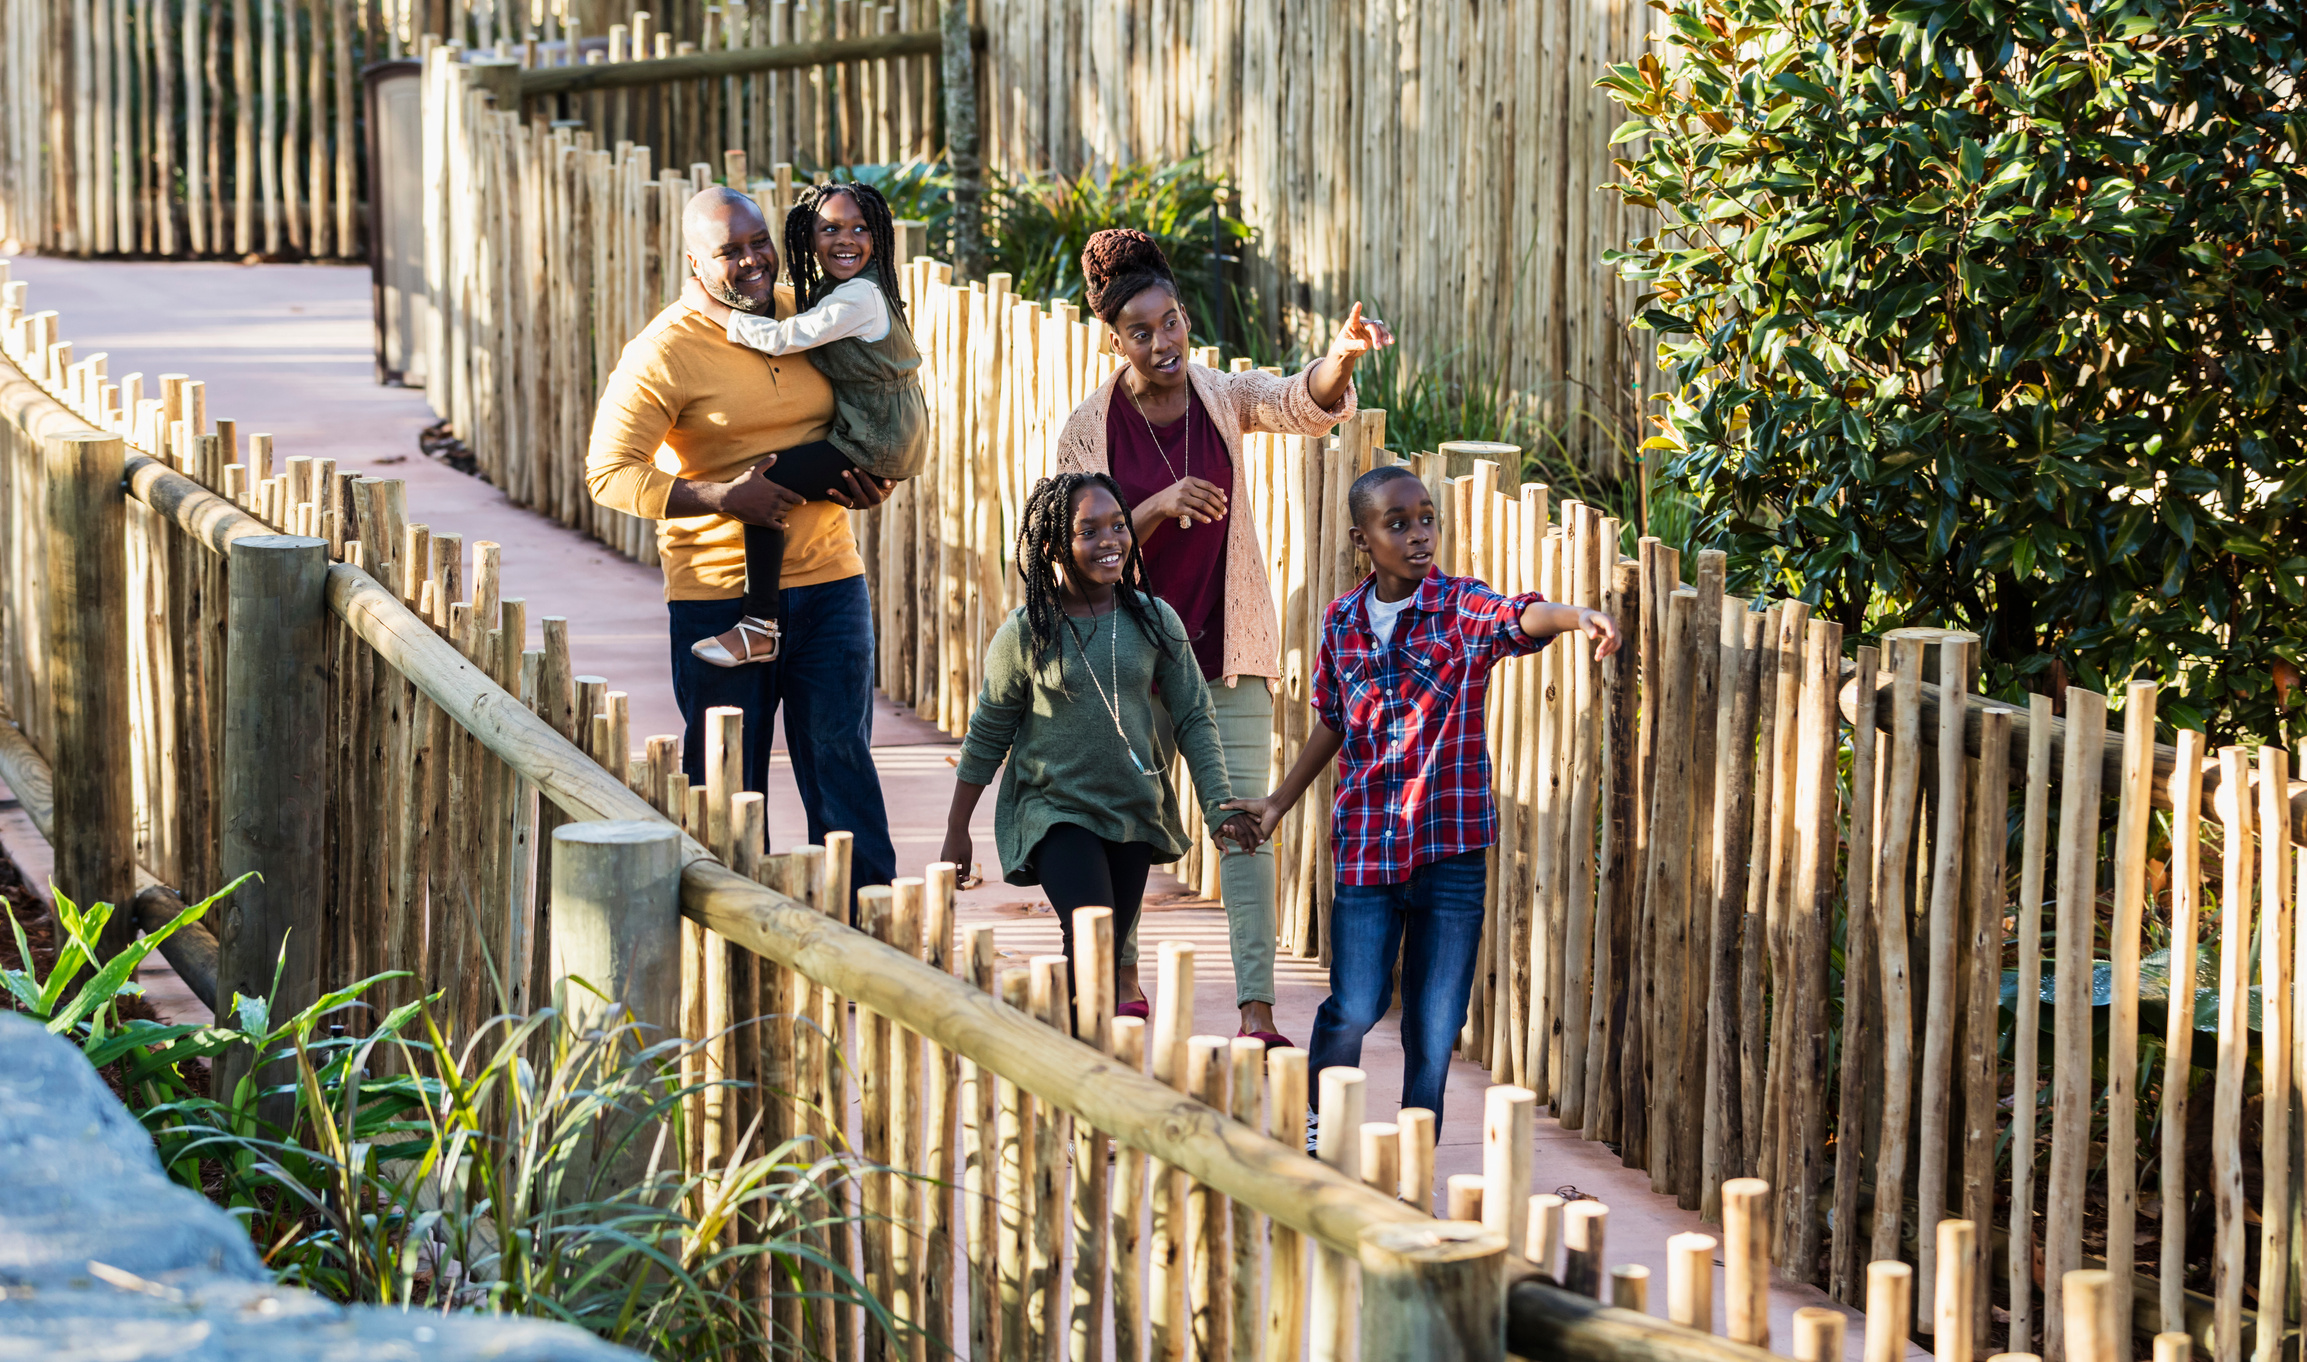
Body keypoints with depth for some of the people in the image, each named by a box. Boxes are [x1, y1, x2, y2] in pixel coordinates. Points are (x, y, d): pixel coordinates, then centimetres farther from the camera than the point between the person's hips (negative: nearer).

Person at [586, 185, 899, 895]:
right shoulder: (666, 350, -9)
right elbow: (610, 472, -12)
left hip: (828, 580, 4)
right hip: (719, 593, -3)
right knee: (728, 782, 3)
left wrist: (871, 480, 3)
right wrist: (719, 498, -22)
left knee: (842, 757, 1)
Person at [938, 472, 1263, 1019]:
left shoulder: (1155, 621, -3)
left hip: (1134, 813, 4)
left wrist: (1220, 807, -7)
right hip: (1056, 811, -4)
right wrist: (957, 830, 5)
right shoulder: (1026, 633, -9)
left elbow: (1194, 719, 3)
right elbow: (987, 734, 1)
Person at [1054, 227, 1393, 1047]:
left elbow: (1307, 406, -21)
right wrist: (1160, 506, -26)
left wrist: (1343, 357, -44)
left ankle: (1256, 1005, -11)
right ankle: (1123, 975, 33)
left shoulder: (1224, 399, -2)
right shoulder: (1089, 429, -5)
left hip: (1227, 644, 0)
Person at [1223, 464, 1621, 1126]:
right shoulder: (1341, 622, 5)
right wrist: (1278, 803, 26)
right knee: (1353, 1009, -3)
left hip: (1451, 847, -1)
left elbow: (1520, 616, -27)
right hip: (1366, 842, 1)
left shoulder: (1463, 609, -5)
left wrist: (1574, 616, -49)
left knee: (1435, 1025, 2)